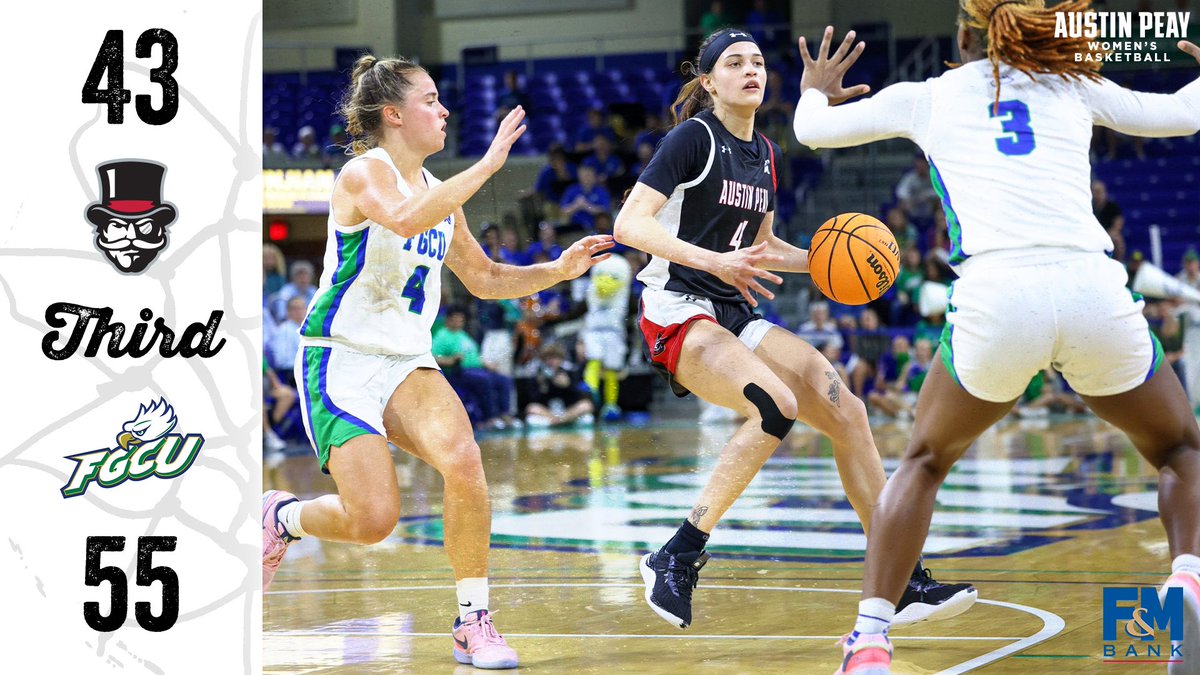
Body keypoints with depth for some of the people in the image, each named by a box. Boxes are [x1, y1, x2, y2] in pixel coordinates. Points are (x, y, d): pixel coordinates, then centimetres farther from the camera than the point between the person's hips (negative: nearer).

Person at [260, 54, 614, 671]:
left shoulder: (439, 190, 11)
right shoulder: (364, 172, -12)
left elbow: (485, 279, 21)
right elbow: (405, 218, -35)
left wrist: (559, 269, 5)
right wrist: (488, 163, -33)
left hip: (406, 364, 6)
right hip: (340, 361, -6)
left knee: (463, 460, -23)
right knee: (374, 521, -14)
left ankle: (474, 621, -12)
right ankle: (280, 516, 19)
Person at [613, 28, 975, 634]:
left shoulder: (764, 153, 15)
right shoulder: (694, 138, -8)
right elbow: (629, 225, -17)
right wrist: (715, 261, -29)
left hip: (735, 318, 8)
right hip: (677, 313, -7)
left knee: (845, 411, -7)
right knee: (775, 404, -32)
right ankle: (675, 559, -24)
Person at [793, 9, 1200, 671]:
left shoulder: (926, 96, 21)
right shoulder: (1072, 85, 23)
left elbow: (813, 130, 33)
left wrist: (814, 92, 56)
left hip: (995, 297, 0)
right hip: (1094, 290, 1)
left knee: (925, 460, 25)